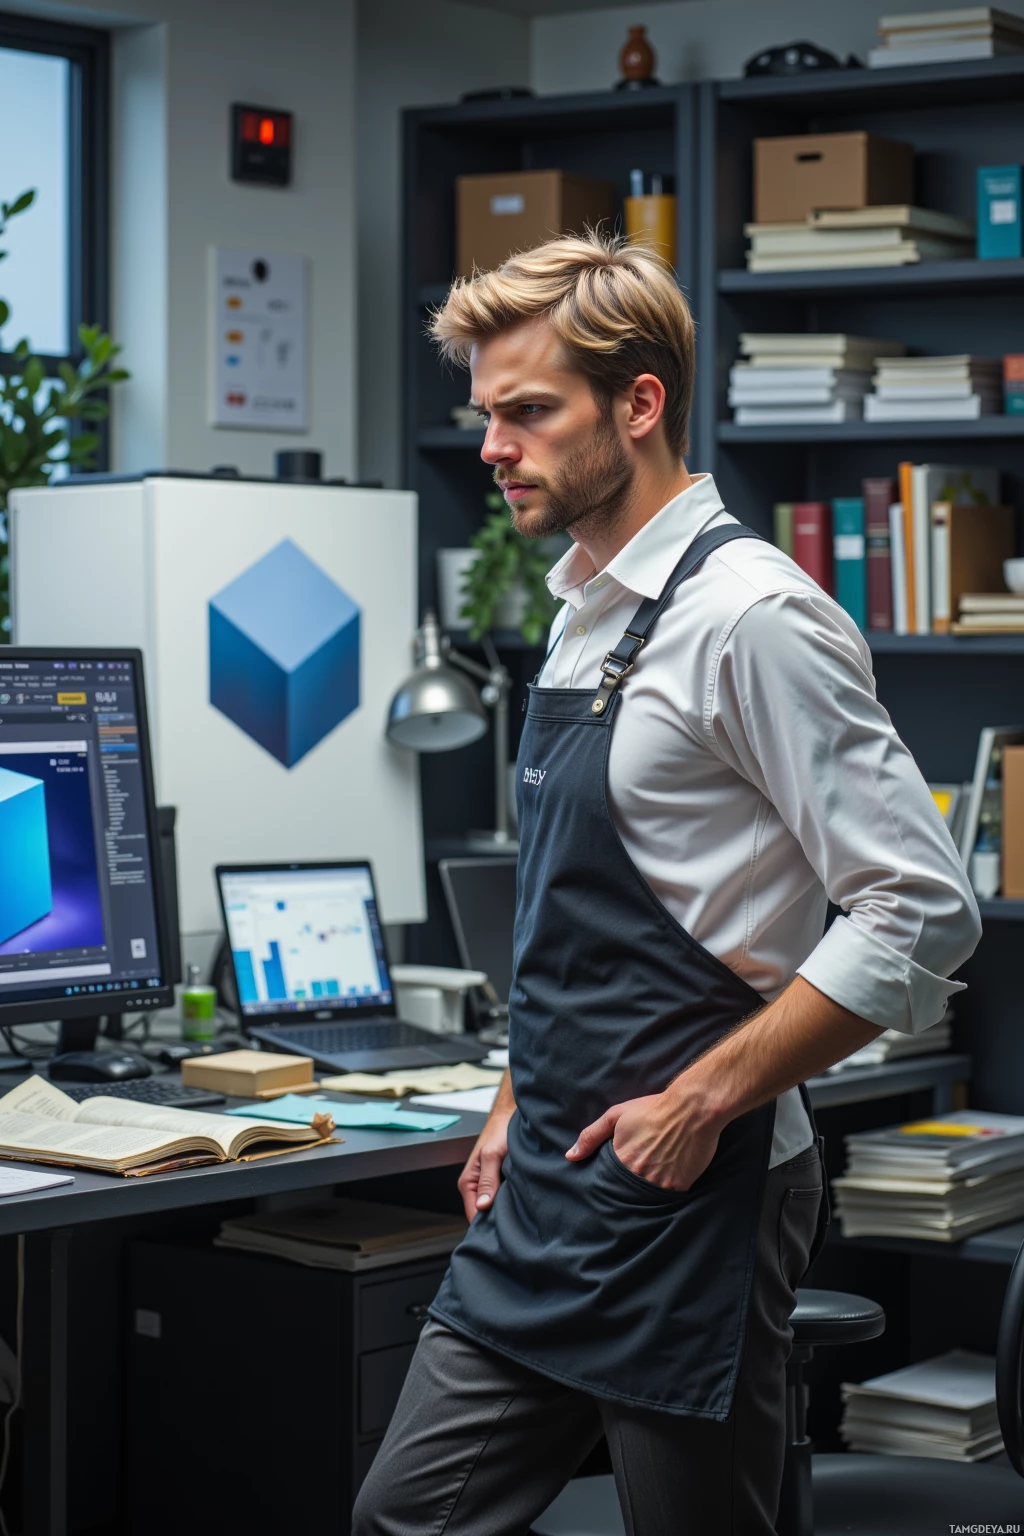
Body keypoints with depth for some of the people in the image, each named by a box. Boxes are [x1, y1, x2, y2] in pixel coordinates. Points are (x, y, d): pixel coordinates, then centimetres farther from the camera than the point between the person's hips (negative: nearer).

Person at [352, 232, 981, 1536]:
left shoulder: (749, 620, -15)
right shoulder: (585, 617, 12)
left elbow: (922, 915, -19)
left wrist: (703, 1101, -18)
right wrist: (517, 1106, 16)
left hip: (688, 1197, -8)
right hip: (545, 1187, 8)